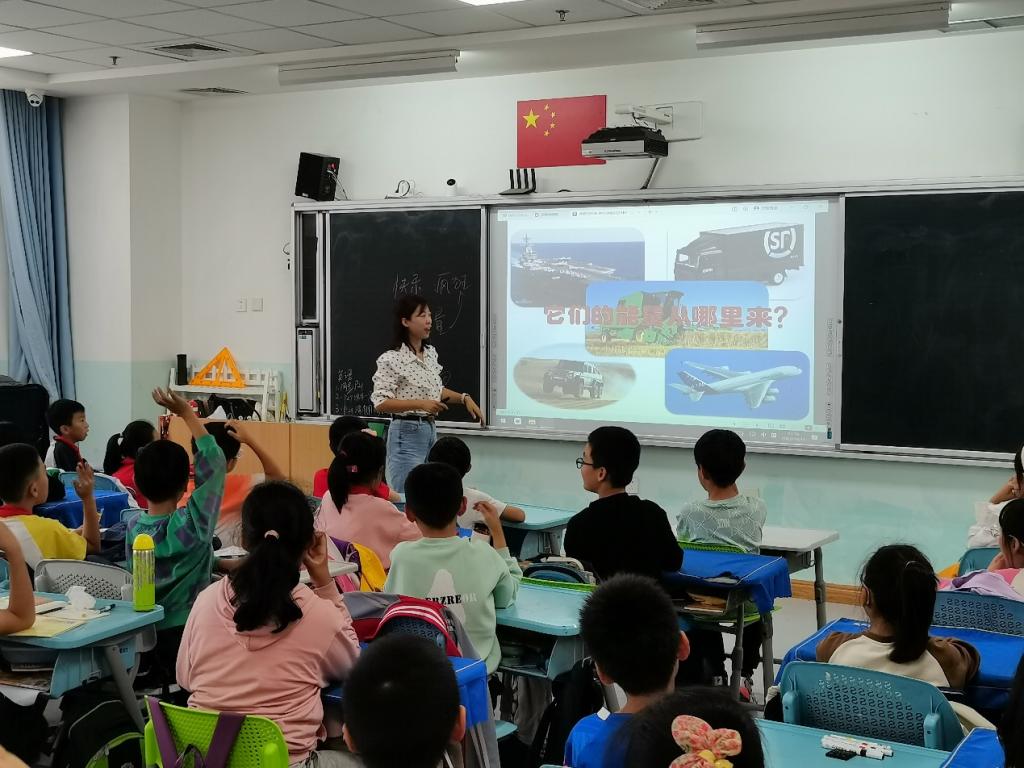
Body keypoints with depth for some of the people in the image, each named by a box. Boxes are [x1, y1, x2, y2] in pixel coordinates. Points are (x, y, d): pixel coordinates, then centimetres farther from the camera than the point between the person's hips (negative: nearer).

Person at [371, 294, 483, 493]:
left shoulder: (431, 353, 9)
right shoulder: (391, 360, -14)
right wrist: (421, 404, -26)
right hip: (407, 434, -8)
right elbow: (380, 403, -18)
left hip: (431, 431, 8)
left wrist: (464, 397, 8)